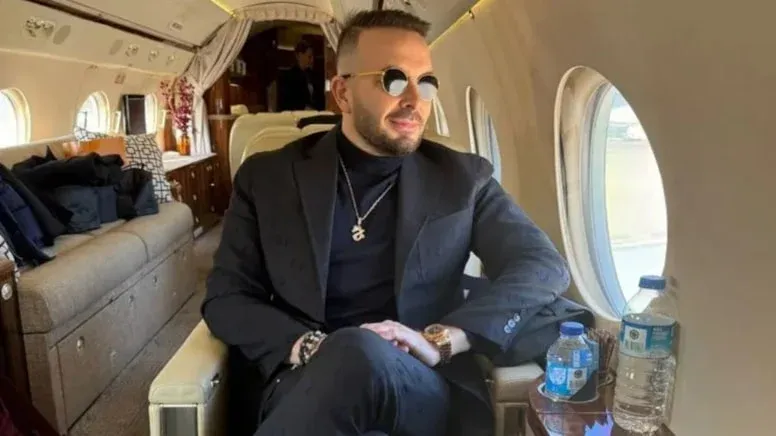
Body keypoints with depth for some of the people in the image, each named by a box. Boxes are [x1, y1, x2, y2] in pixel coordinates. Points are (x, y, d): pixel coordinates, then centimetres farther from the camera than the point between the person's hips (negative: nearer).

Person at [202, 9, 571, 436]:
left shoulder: (462, 178, 10)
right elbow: (224, 299, 7)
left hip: (431, 393, 0)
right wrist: (308, 347, -14)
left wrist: (439, 340, -14)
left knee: (361, 354, -37)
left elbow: (544, 265, 3)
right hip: (310, 386, 1)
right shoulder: (267, 177, 9)